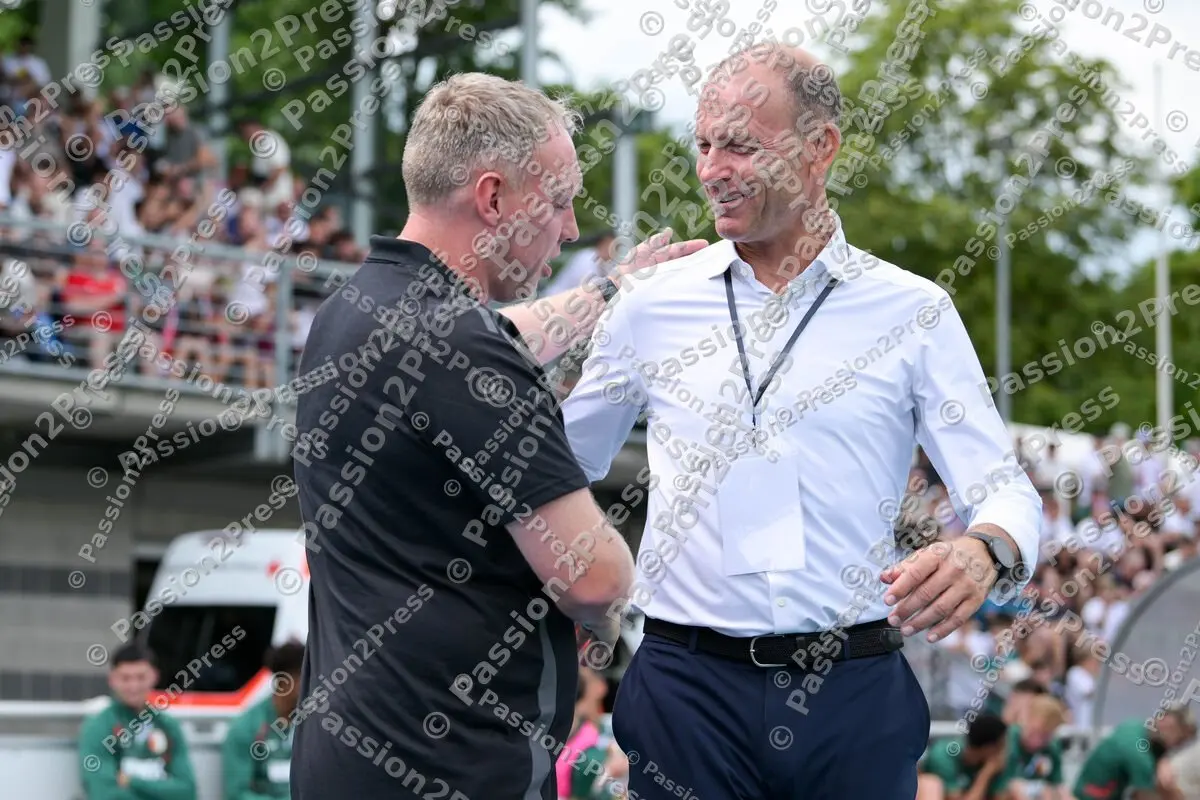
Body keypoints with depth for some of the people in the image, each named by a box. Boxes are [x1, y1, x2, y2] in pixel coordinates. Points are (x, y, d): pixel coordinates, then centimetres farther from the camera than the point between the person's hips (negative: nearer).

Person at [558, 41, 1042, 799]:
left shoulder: (914, 312, 3)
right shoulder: (654, 305, 7)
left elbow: (1004, 487, -3)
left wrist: (986, 551, -24)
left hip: (856, 688, 0)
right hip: (690, 682, 1)